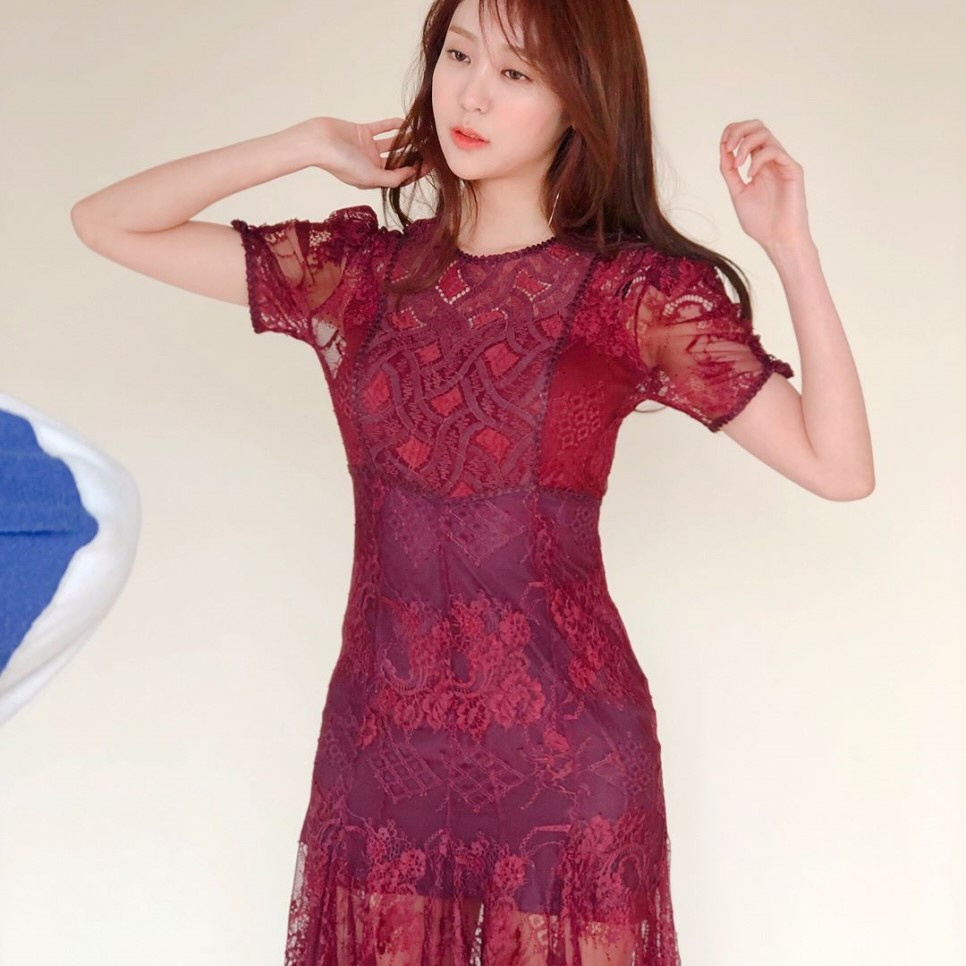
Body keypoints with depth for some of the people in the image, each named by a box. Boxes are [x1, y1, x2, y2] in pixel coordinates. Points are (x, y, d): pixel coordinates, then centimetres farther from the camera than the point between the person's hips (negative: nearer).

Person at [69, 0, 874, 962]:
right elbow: (105, 223, 6)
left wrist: (790, 243, -16)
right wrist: (309, 144, 2)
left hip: (563, 754, -2)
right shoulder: (361, 270, 5)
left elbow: (838, 467, -11)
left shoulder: (638, 292, -4)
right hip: (378, 745, 3)